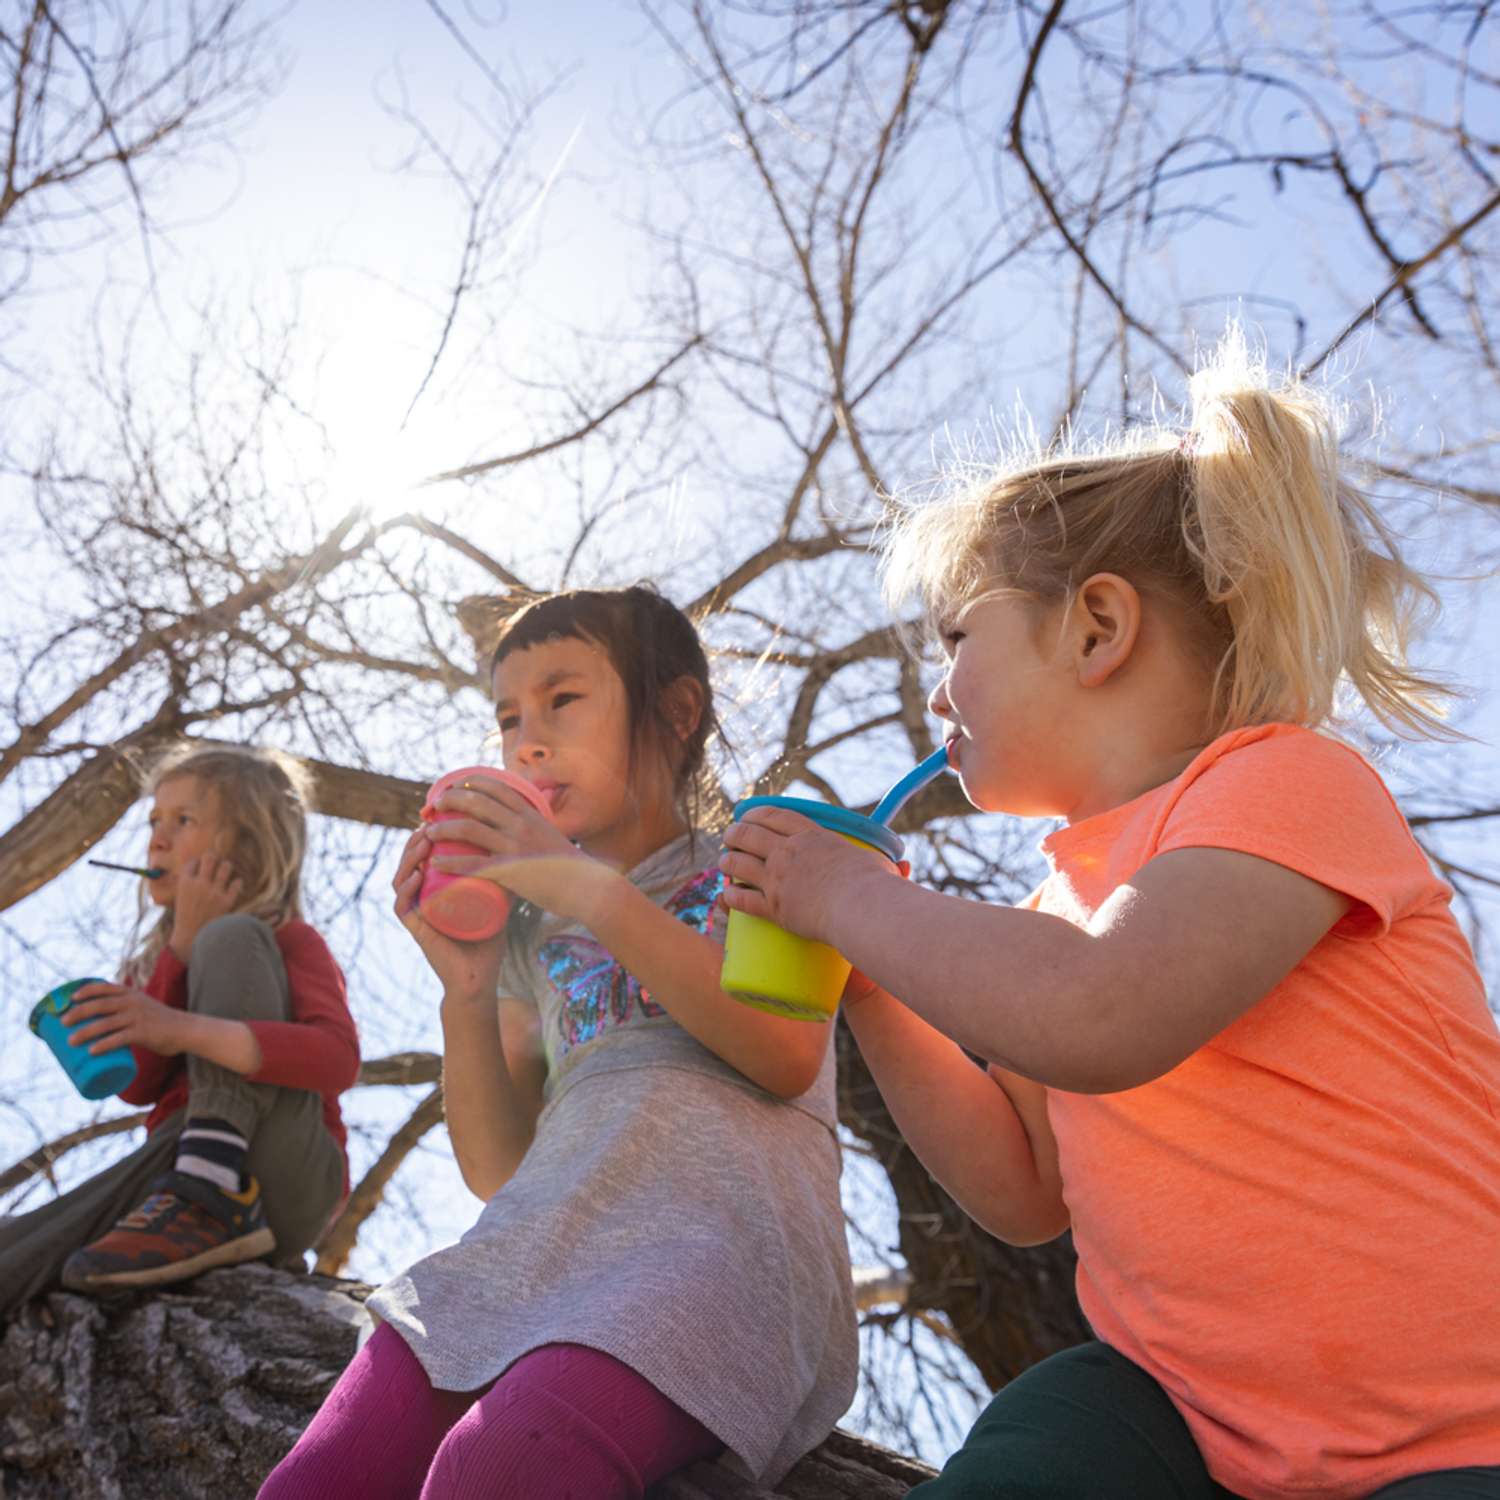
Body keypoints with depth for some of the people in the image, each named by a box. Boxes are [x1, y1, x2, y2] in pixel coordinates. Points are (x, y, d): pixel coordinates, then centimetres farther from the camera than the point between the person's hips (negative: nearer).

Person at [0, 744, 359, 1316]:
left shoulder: (291, 942, 5)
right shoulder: (156, 960, 23)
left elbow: (338, 1058, -17)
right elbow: (136, 1083, 3)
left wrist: (184, 1029, -31)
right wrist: (185, 943, -5)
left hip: (287, 1182, -3)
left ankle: (212, 1195, -31)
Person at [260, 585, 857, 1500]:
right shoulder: (533, 930, 25)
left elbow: (788, 1055, -7)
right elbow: (498, 1170, 18)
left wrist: (593, 889, -10)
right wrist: (467, 990, 3)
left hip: (722, 1228, -4)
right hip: (547, 1243, 5)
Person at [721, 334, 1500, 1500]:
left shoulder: (1288, 781, -12)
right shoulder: (1067, 899, 12)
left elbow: (1093, 1020, -30)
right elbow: (1027, 1193, 11)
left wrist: (850, 894, -15)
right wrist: (861, 974, 4)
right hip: (1179, 1401, 6)